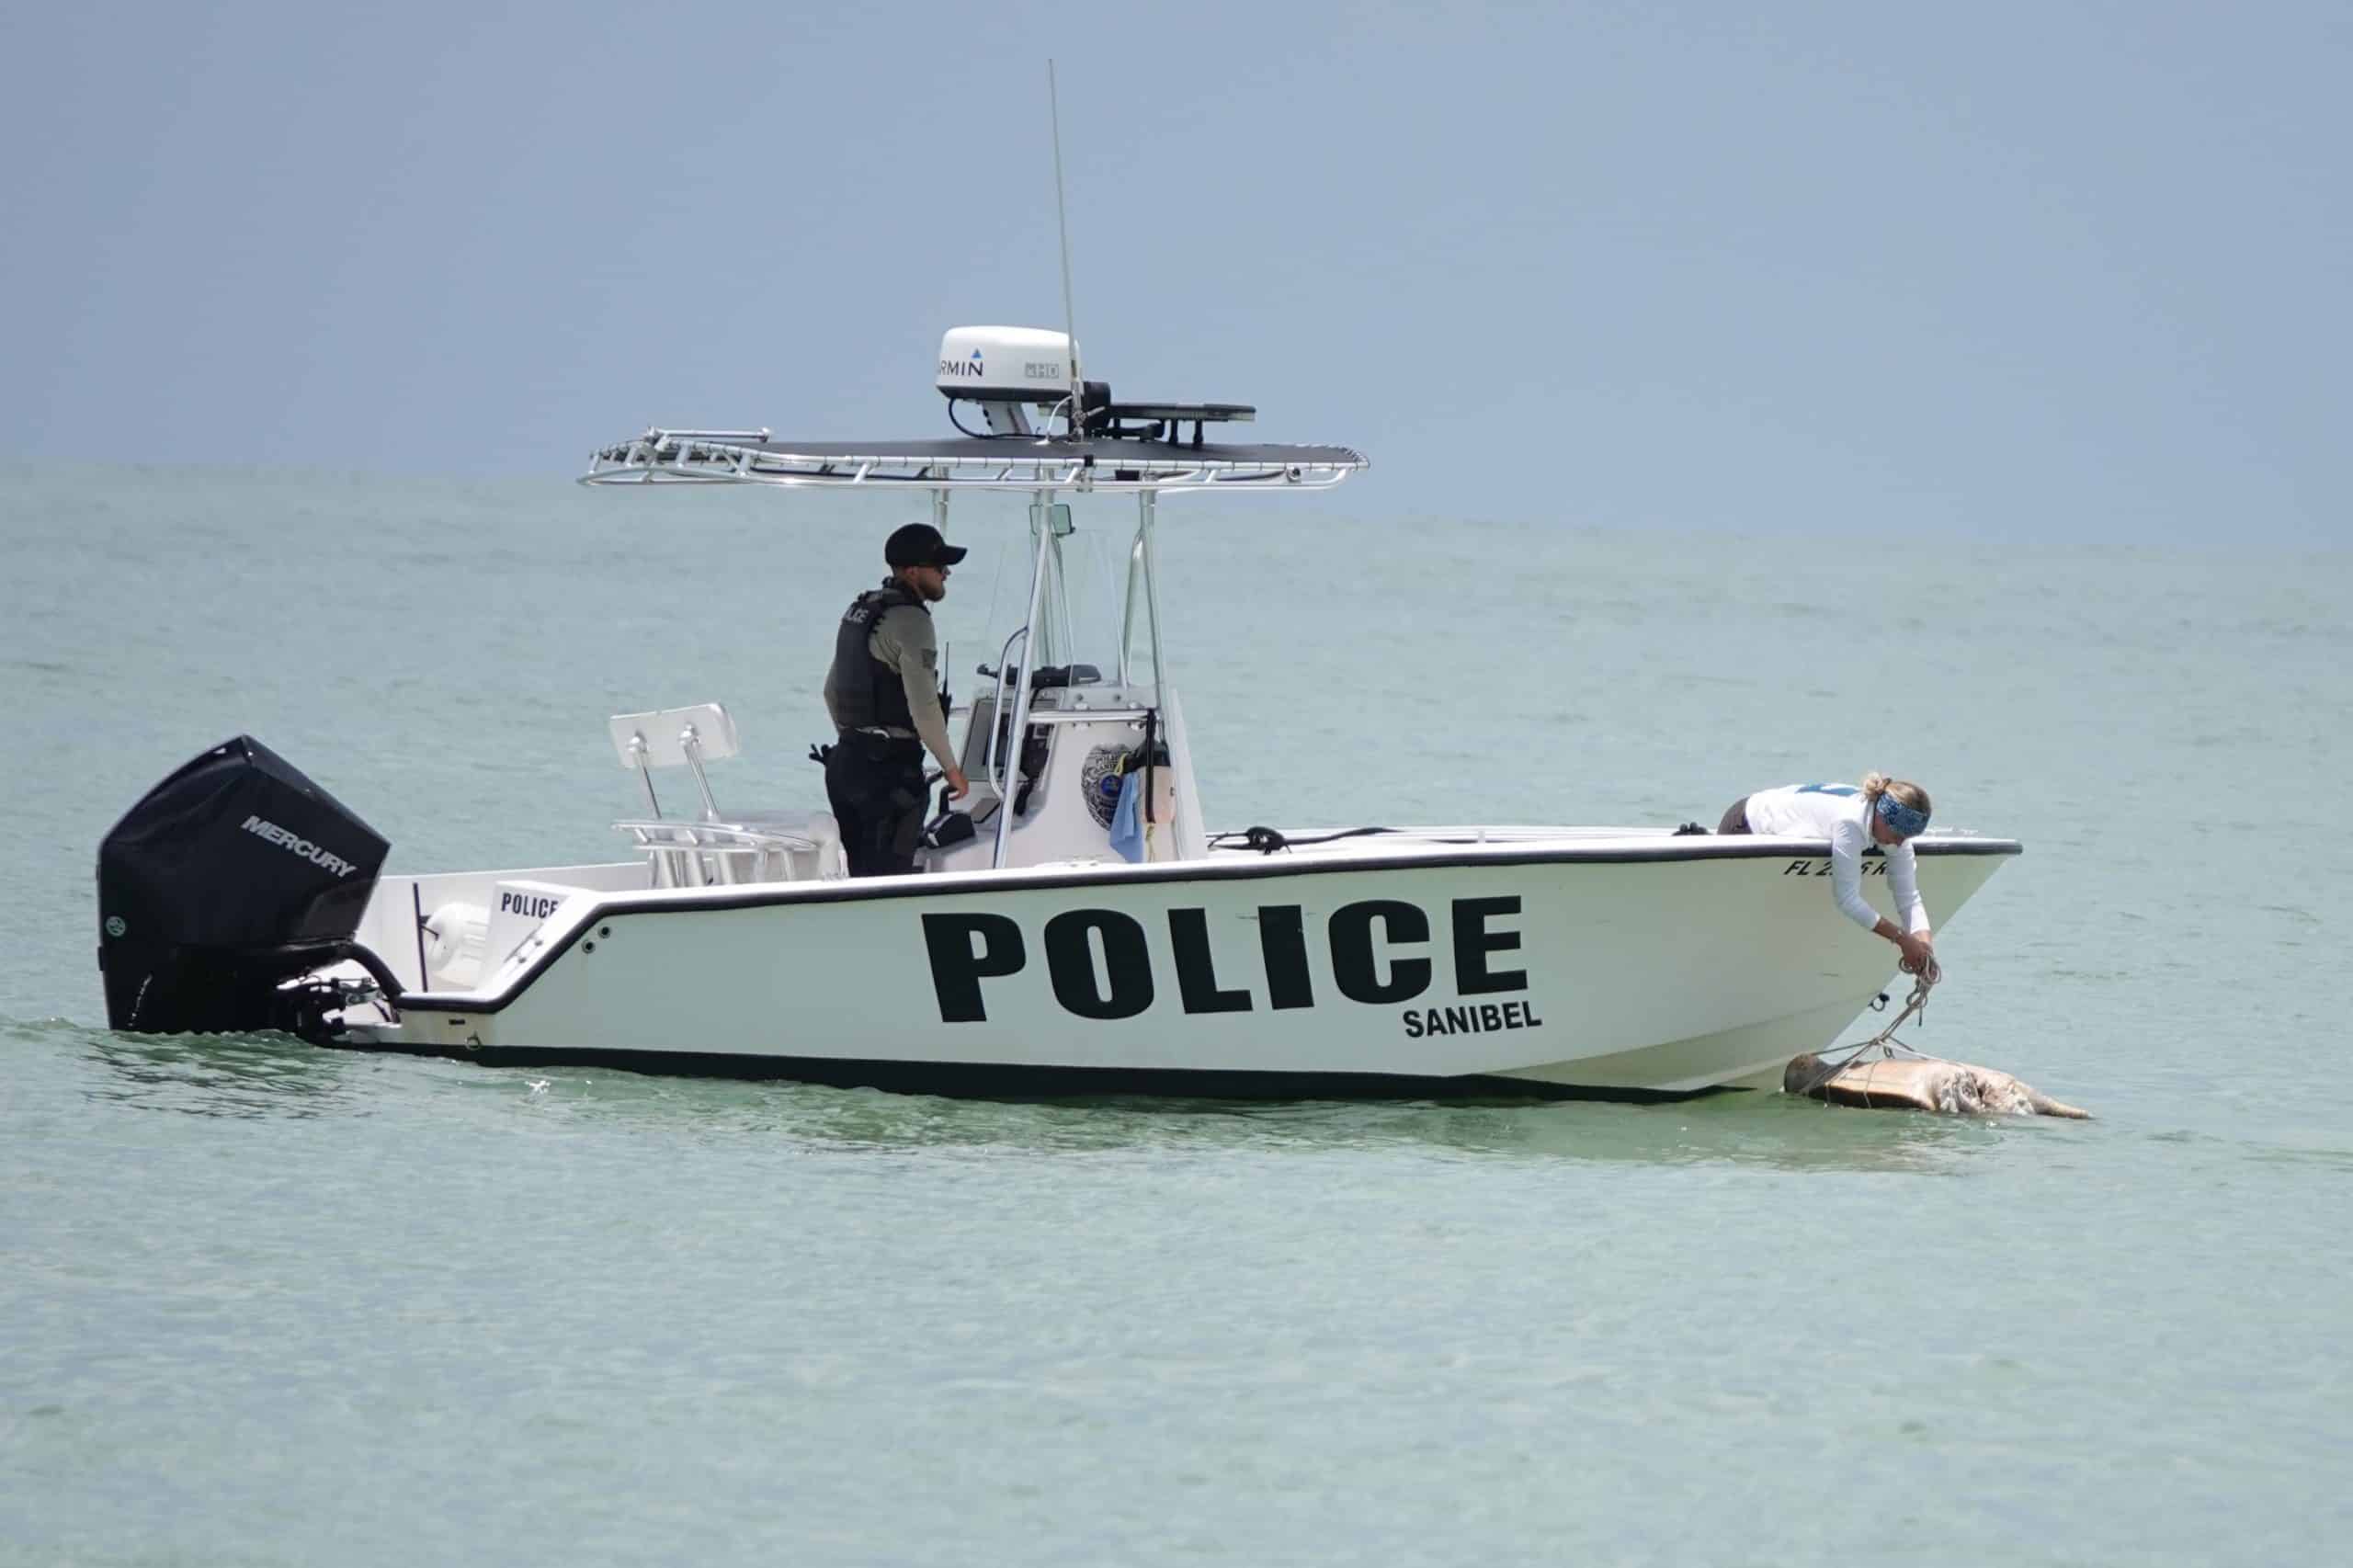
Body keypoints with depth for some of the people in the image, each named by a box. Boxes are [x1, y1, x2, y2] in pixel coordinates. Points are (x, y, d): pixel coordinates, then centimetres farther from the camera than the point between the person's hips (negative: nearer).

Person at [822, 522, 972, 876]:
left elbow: (832, 690, 22)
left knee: (862, 876, 13)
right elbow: (924, 707, -19)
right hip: (891, 767, -9)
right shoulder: (910, 621, -15)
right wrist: (951, 768, -9)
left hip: (845, 760, 9)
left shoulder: (859, 610, 14)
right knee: (888, 878, -8)